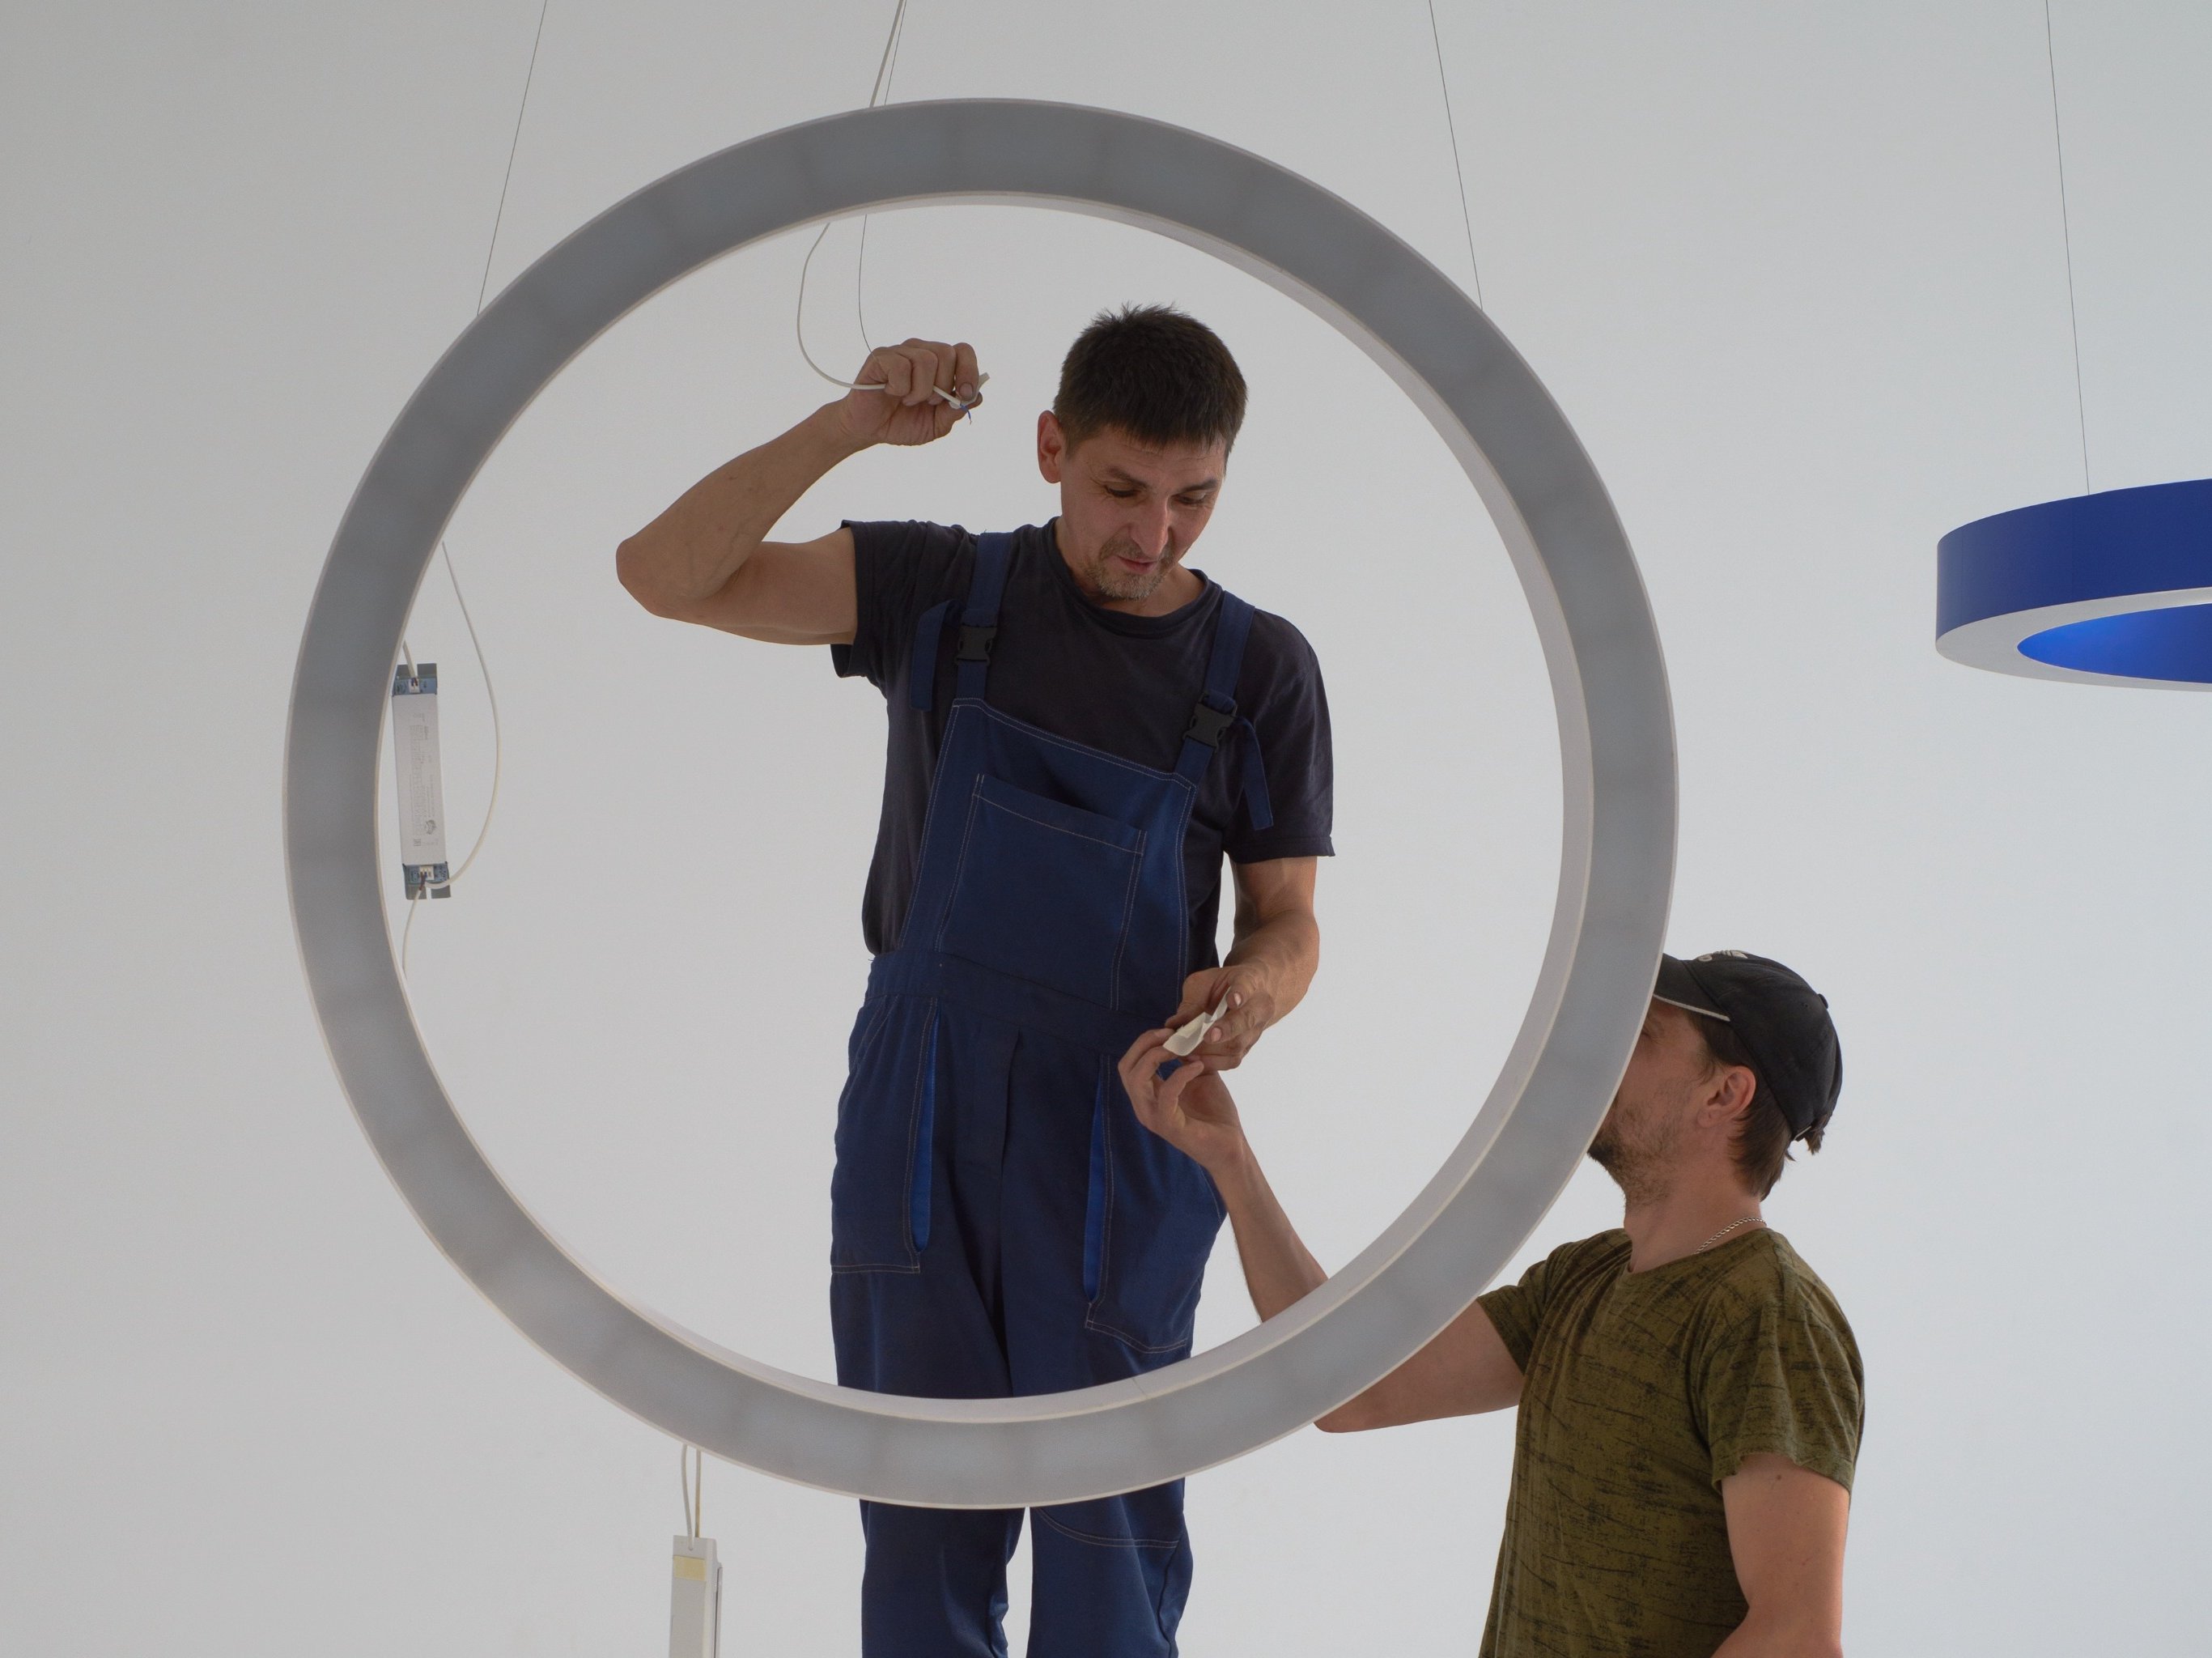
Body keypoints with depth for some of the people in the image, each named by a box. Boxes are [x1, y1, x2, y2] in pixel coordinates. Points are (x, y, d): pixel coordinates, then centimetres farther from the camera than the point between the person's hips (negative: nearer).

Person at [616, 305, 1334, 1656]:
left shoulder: (1260, 669, 0)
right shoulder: (944, 594, 0)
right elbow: (664, 575, -8)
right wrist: (850, 426, -20)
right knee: (922, 1535, 7)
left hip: (1120, 1149, -1)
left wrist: (1252, 988, -21)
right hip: (916, 1130, 1)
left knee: (1112, 1525, 0)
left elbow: (1288, 924, 3)